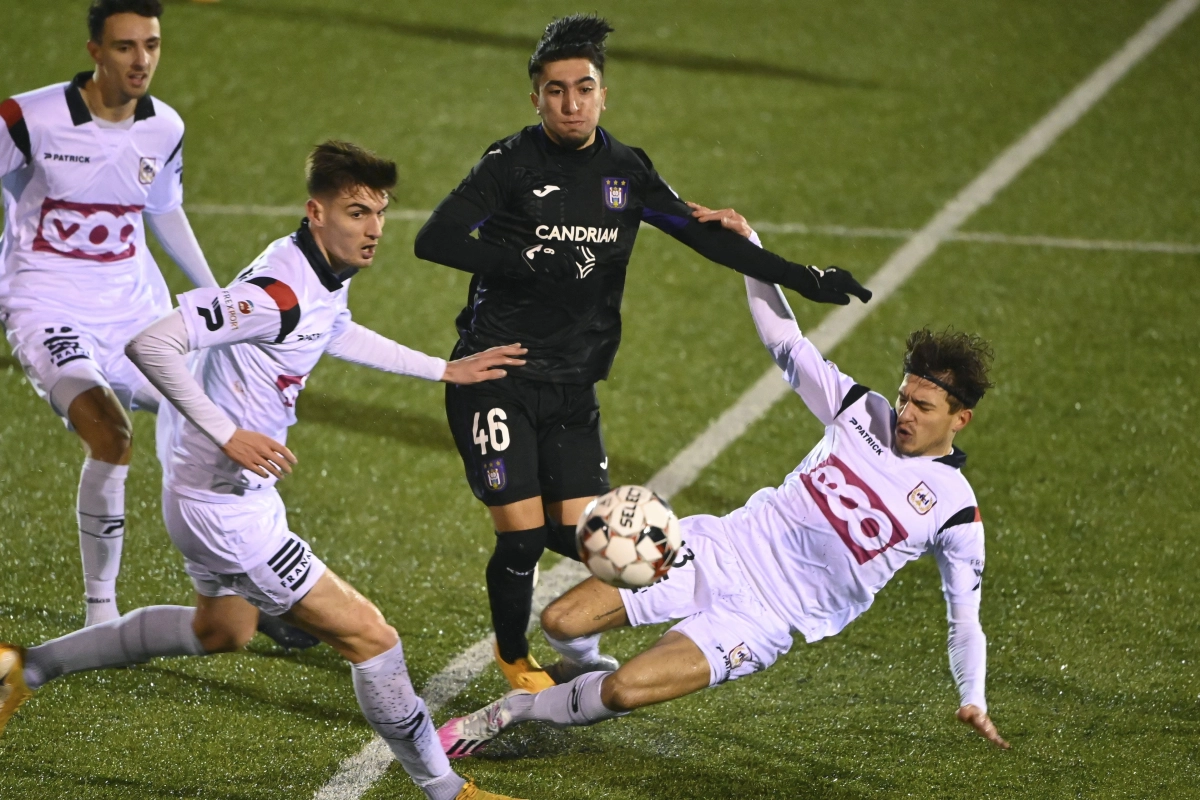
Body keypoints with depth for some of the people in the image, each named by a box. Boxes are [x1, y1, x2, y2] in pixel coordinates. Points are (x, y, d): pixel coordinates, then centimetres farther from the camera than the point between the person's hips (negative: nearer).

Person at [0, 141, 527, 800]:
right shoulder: (278, 291, -29)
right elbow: (150, 345, -33)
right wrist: (229, 435, -33)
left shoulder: (328, 277, 2)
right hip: (225, 509, -11)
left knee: (222, 631, 33)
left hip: (231, 491, 11)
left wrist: (446, 370, 27)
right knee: (369, 637, -6)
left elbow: (337, 335, 27)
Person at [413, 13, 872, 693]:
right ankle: (514, 660, 18)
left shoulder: (626, 171, 4)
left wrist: (805, 279, 2)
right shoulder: (513, 163, -9)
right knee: (522, 538, -9)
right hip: (497, 377, -4)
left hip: (573, 384, 4)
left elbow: (703, 234, 7)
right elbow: (435, 240, -18)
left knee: (580, 537, -4)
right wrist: (525, 261, -27)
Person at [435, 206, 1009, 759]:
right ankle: (587, 663, 27)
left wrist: (974, 702, -7)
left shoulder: (956, 512, -7)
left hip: (764, 618, -4)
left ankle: (507, 714, 3)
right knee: (560, 623, -10)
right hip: (720, 549, 4)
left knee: (626, 692, -22)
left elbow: (964, 615, 2)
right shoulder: (863, 412, 3)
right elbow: (785, 342, 8)